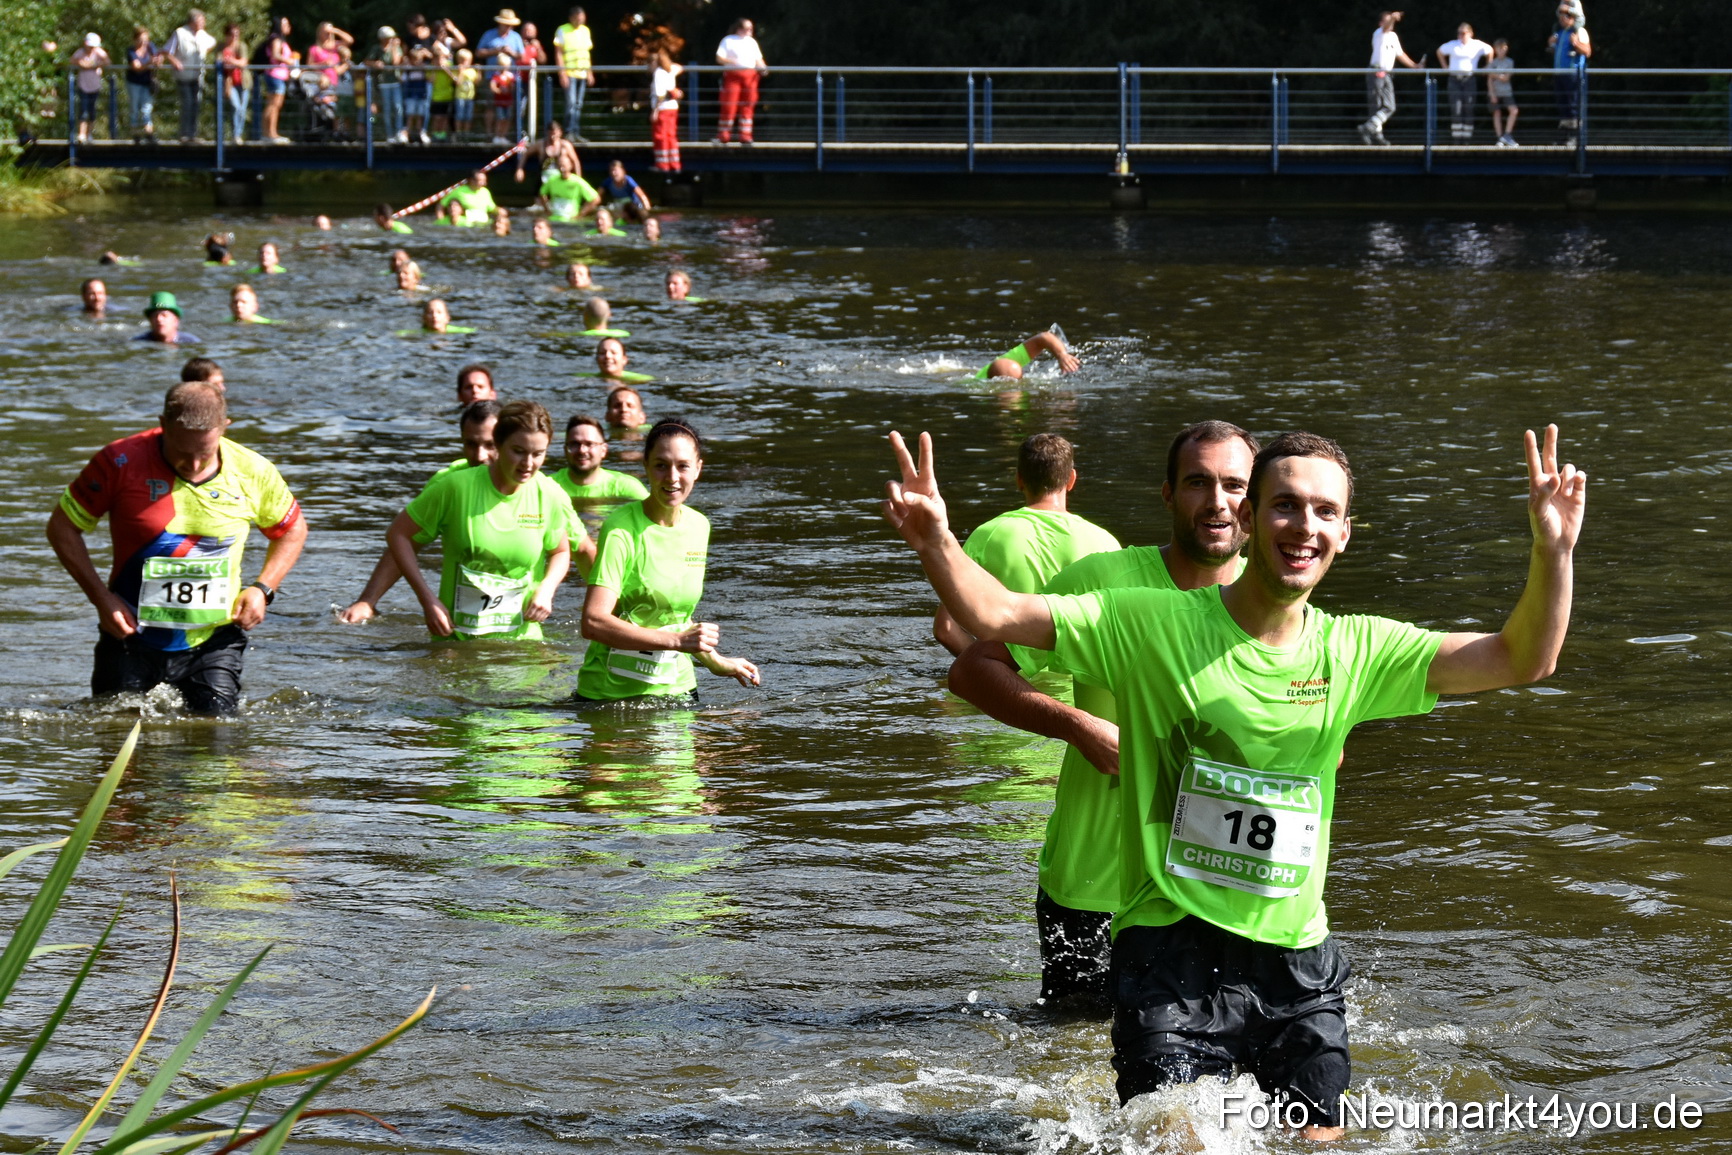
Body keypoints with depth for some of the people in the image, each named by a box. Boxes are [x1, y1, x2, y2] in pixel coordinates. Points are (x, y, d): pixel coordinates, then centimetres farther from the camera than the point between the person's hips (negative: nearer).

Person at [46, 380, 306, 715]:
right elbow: (62, 526, -2)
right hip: (132, 638, -1)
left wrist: (262, 589, -4)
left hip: (213, 641, 1)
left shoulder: (253, 473, -7)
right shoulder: (121, 463, -13)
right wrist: (100, 596, -11)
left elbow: (292, 530, 11)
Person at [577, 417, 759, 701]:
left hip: (676, 687, 6)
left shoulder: (698, 526, 7)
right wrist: (678, 641, -25)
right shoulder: (621, 529, -15)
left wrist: (715, 662, 17)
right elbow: (594, 622, -24)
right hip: (614, 692, -6)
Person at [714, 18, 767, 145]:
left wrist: (763, 67, -4)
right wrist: (732, 62, -20)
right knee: (729, 107, -7)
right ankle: (723, 136, -1)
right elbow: (719, 58, -3)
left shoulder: (752, 42, 18)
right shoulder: (728, 40, 3)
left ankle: (745, 137, 7)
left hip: (750, 76, 4)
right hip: (732, 76, -4)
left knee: (747, 107, 3)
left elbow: (758, 59, 17)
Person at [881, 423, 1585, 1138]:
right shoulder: (1153, 625, -8)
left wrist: (1552, 551, -20)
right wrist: (937, 544, -33)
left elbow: (1522, 660, -2)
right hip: (1172, 946, -4)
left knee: (1320, 1142, 8)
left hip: (1298, 954, 4)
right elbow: (993, 617, -12)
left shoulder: (1355, 651, 2)